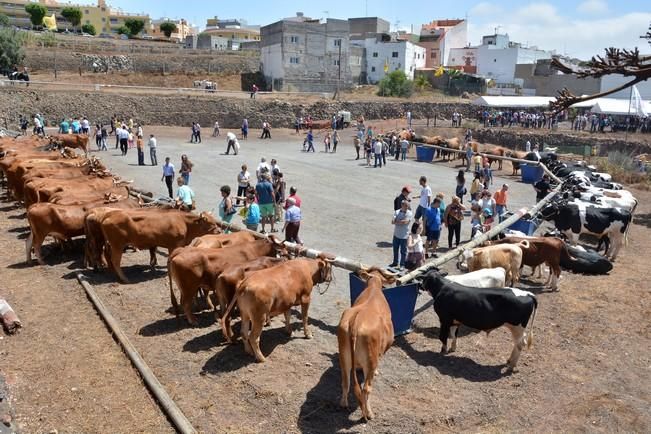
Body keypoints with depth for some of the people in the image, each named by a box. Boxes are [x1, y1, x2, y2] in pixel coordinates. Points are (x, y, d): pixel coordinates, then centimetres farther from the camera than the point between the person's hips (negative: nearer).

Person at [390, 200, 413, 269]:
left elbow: (405, 222, -23)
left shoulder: (409, 213, -9)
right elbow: (392, 222, -12)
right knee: (395, 249, 17)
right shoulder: (397, 212, -1)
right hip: (396, 234, 4)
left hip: (404, 235, -4)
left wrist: (396, 221, -13)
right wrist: (401, 222, -25)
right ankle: (395, 262, 34)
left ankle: (402, 264, 18)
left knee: (403, 251, 4)